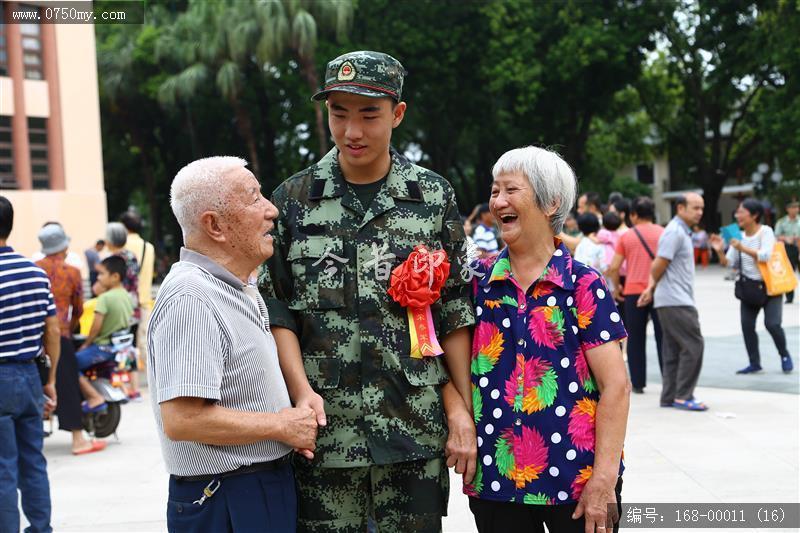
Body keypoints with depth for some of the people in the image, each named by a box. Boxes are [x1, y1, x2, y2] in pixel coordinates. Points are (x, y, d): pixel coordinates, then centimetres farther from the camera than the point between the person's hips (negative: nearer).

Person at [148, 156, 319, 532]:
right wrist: (282, 425, -17)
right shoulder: (191, 299, -22)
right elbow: (181, 419, -29)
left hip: (271, 487, 9)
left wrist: (303, 394, 2)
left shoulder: (242, 289, 10)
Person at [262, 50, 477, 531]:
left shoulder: (435, 197, 4)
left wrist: (463, 410, -2)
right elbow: (277, 310, 3)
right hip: (323, 429, 0)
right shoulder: (293, 199, 4)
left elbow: (455, 314, 5)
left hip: (416, 425, 0)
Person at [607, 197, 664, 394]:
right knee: (663, 337, 7)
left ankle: (638, 382, 8)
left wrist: (617, 288, 14)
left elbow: (614, 268, -1)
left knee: (636, 339, 8)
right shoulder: (662, 233, 2)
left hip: (633, 291, 0)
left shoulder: (627, 236, 2)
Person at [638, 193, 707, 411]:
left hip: (678, 301, 10)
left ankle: (669, 397, 14)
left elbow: (657, 266, 18)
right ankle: (683, 396, -6)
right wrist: (652, 289, 0)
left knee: (673, 349, 10)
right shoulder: (675, 232, -14)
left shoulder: (682, 232, 19)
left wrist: (651, 289, 7)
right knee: (693, 345, -10)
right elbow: (659, 266, -16)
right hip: (676, 301, -10)